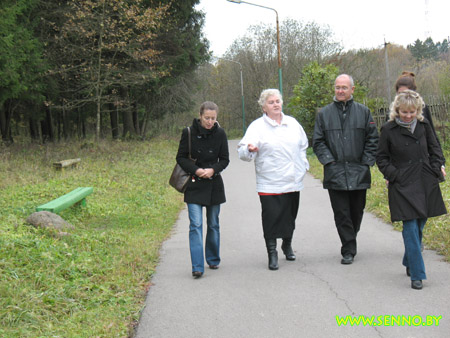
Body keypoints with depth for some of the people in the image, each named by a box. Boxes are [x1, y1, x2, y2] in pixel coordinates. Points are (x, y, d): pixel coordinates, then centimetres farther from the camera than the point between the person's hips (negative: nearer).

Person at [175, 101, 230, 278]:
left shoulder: (220, 134, -1)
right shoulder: (189, 132, -6)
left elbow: (225, 159, 5)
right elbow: (181, 158, 0)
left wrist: (213, 170, -14)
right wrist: (196, 170, -15)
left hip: (214, 184, 2)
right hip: (194, 184, -2)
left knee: (213, 224, 11)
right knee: (195, 225, -9)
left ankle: (213, 259, 29)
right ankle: (197, 267, -12)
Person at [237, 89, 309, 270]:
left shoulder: (292, 123, 11)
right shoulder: (257, 126, -3)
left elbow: (303, 145, 25)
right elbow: (243, 152, -13)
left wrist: (303, 165, 16)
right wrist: (250, 149, -36)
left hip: (293, 182, 4)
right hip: (269, 185, -4)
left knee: (290, 216, 14)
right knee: (271, 218, -8)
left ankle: (287, 245, 36)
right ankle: (272, 253, 2)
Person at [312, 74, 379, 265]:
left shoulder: (363, 112, 5)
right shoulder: (324, 114, 5)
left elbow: (372, 139, 7)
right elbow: (318, 141, 6)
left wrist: (367, 161, -2)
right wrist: (328, 161, -5)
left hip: (359, 172, 1)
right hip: (335, 174, -1)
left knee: (357, 211, 10)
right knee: (341, 213, -3)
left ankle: (350, 241, 30)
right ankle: (348, 250, 3)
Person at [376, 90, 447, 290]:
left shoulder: (424, 125, 6)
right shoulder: (389, 130, -3)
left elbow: (435, 149, 16)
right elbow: (382, 158, 4)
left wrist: (435, 170, 4)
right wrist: (394, 175, -7)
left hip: (426, 184, 4)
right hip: (403, 186, -4)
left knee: (419, 226, 11)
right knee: (410, 229, -9)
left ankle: (409, 262, 34)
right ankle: (416, 275, -7)